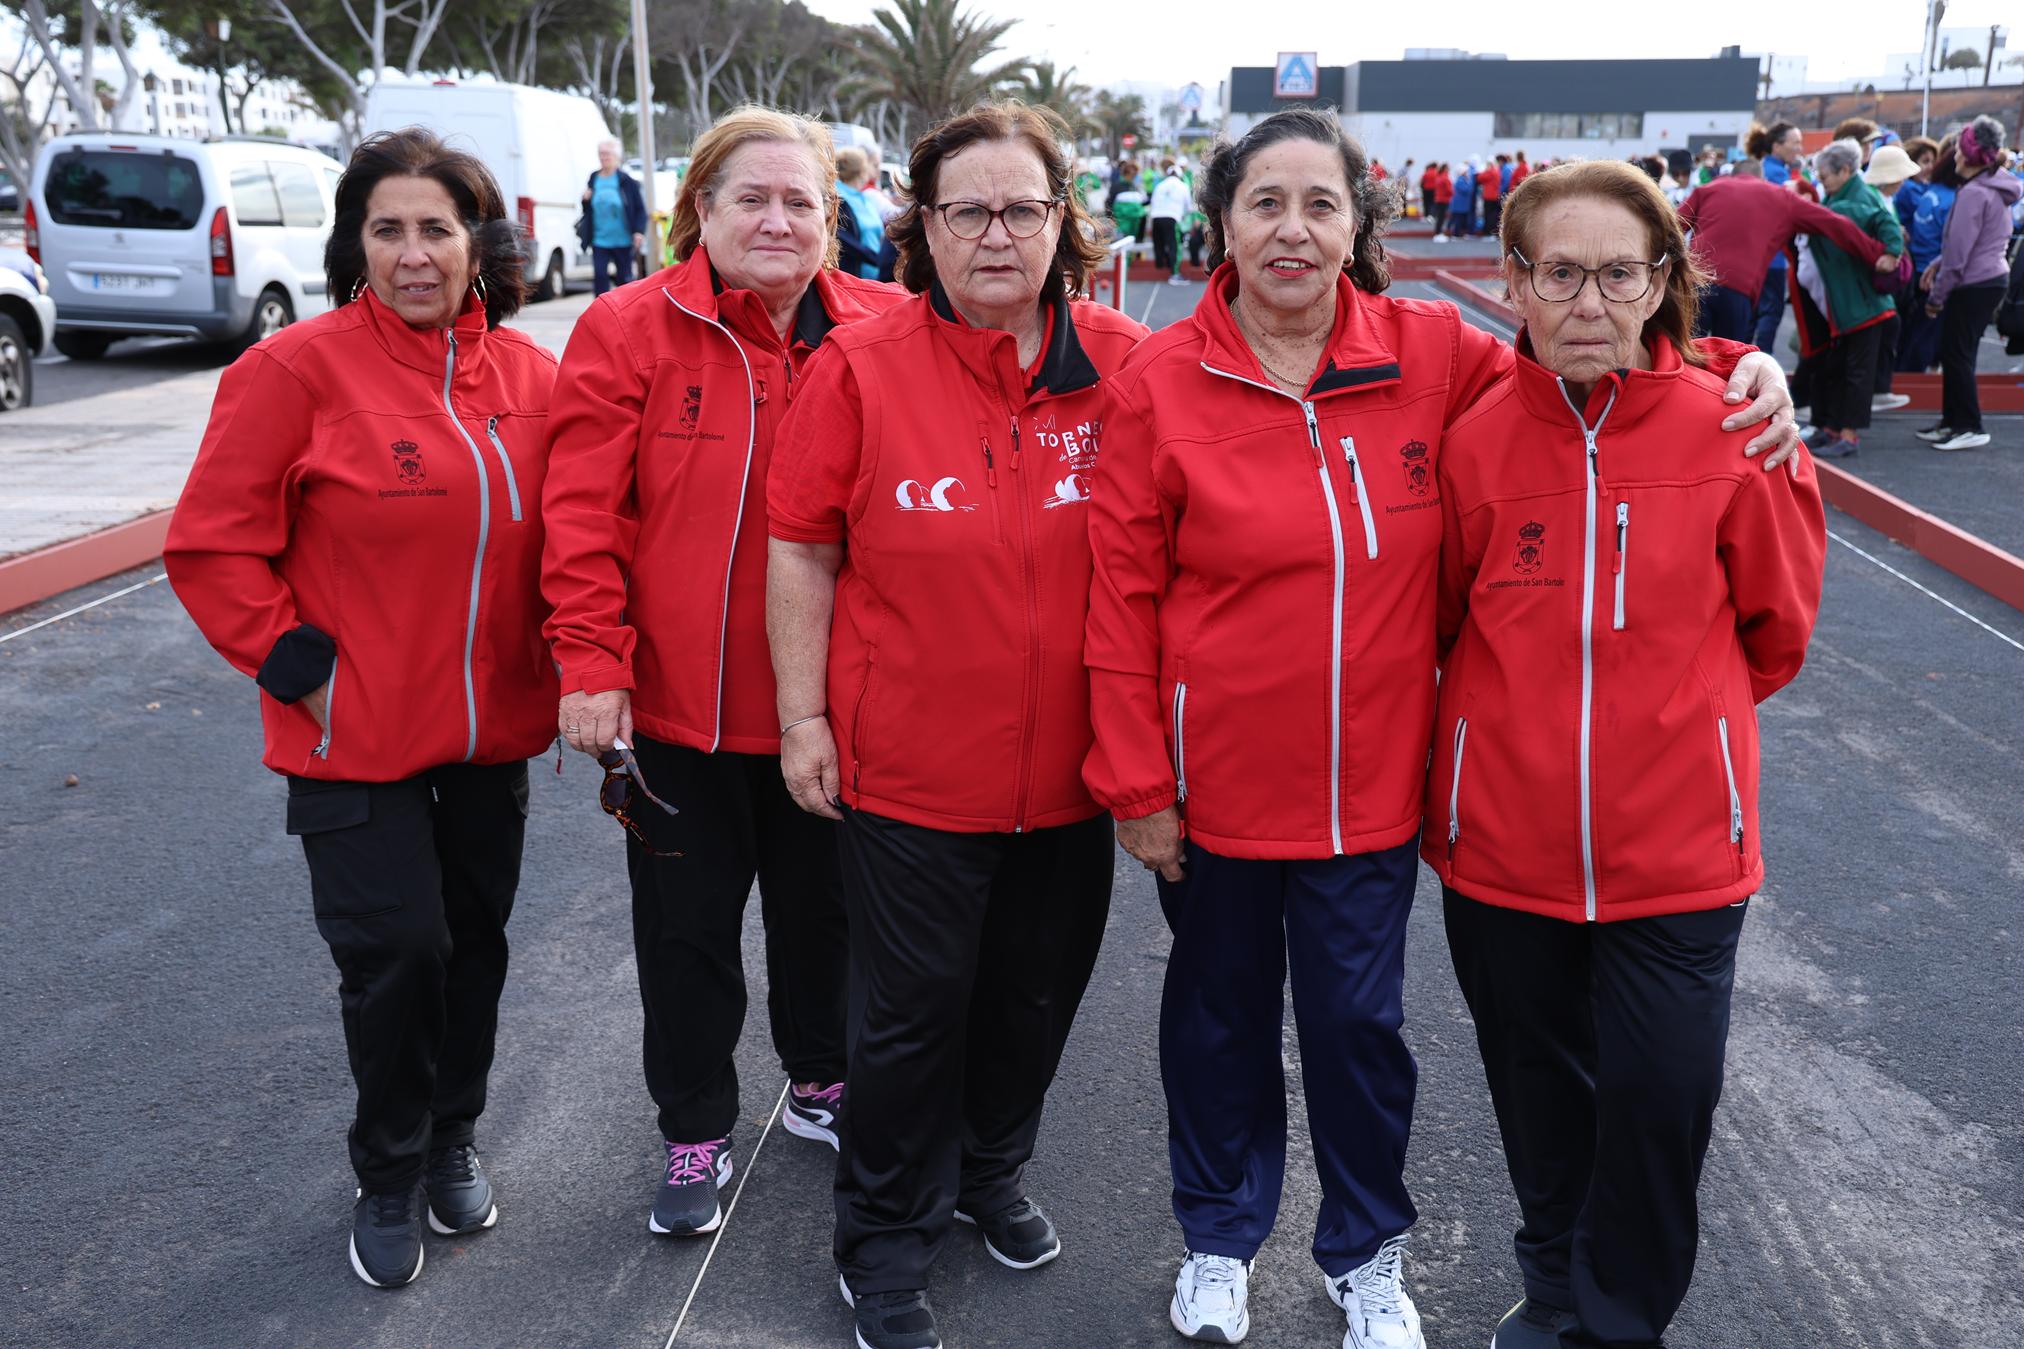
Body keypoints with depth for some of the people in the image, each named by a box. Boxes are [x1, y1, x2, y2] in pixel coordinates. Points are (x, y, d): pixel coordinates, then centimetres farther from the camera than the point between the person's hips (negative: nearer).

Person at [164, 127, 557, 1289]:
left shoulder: (529, 374, 1)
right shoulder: (300, 369, -12)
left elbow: (561, 534, 11)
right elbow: (212, 547, -9)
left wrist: (567, 670, 4)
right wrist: (298, 664, -13)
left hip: (495, 733, 4)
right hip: (357, 743, -4)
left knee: (476, 939, 15)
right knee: (395, 953, 1)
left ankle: (454, 1143, 38)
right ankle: (390, 1179, 26)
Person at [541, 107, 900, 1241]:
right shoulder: (632, 330, -7)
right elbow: (585, 512, -11)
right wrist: (591, 662, -16)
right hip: (676, 701, -1)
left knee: (821, 904, 20)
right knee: (687, 927, 12)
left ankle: (821, 1083, 43)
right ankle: (696, 1134, 32)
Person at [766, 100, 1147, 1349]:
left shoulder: (1126, 366, -4)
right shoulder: (862, 368, -8)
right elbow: (802, 549, -3)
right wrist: (803, 717, -4)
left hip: (1071, 767, 3)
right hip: (909, 768, -2)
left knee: (1036, 991, 20)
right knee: (914, 1008, 9)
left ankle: (994, 1172, 47)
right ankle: (888, 1238, 32)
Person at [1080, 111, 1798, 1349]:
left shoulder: (1430, 355, -6)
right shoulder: (1160, 383, -10)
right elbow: (1122, 598, -8)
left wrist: (1738, 368, -7)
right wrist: (1136, 783, -8)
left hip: (1372, 779, 1)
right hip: (1217, 779, -1)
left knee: (1358, 1023, 13)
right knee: (1221, 1013, 18)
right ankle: (1220, 1238, 43)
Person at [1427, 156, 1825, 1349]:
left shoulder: (1735, 431, -9)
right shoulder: (1477, 442, -7)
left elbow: (1777, 626, 4)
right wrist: (1526, 716, 9)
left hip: (1678, 845, -1)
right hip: (1506, 840, 1)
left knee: (1661, 1098, 5)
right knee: (1542, 1088, 18)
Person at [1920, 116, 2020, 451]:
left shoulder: (1974, 193, -18)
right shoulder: (1997, 188, 11)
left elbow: (1959, 251, -18)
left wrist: (1936, 296, -11)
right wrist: (1938, 262, 9)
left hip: (1973, 285, -9)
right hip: (1994, 277, 9)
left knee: (1956, 354, -3)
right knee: (1958, 353, 15)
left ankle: (1969, 427, 1)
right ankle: (1953, 421, 22)